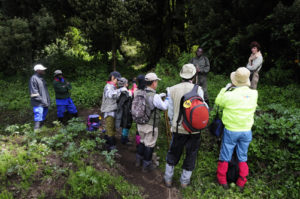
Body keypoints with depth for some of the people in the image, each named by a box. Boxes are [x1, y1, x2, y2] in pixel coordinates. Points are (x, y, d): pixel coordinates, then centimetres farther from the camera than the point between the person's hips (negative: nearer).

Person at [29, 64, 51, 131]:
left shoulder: (42, 78, 17)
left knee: (43, 119, 14)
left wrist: (48, 100, 17)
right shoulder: (34, 78, -11)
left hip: (45, 103, 9)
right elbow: (34, 93, -17)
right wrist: (42, 100, -18)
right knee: (38, 119, -12)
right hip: (38, 104, -9)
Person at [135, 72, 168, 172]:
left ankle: (139, 160, 38)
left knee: (142, 142, 24)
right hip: (151, 126, -7)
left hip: (140, 123, 7)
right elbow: (164, 107, -8)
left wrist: (161, 95, 19)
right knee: (149, 145, 9)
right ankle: (146, 165, 22)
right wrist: (168, 99, 9)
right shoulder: (154, 97, -23)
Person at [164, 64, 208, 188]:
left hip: (178, 128, 1)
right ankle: (184, 181, 31)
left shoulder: (172, 90, -6)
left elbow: (170, 112, -1)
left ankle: (168, 179, 32)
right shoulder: (198, 89, -10)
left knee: (173, 153, 20)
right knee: (191, 155, 17)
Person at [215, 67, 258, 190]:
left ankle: (222, 180, 31)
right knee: (242, 157, 20)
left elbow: (218, 102, -3)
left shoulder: (229, 95, -22)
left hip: (231, 131, -3)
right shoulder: (254, 94, -11)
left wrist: (226, 88, 5)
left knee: (225, 156, 16)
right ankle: (241, 183, 32)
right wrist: (231, 89, 5)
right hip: (246, 131, 3)